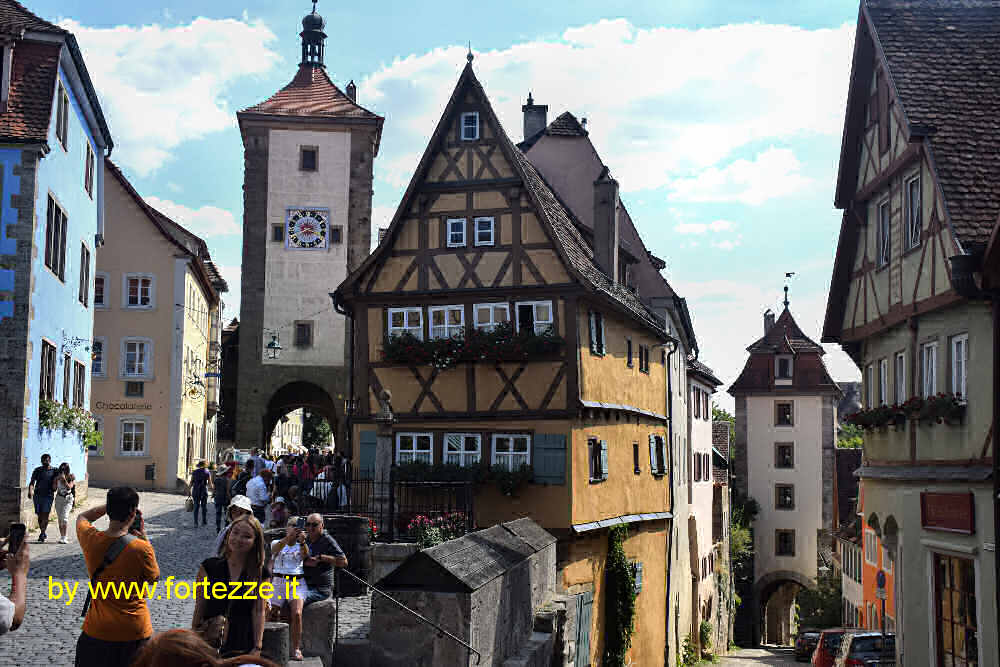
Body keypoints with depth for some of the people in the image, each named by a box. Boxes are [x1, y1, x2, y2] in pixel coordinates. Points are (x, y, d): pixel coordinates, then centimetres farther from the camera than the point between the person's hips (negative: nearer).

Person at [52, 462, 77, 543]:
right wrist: (55, 480, -11)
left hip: (68, 499, -4)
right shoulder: (58, 477, 4)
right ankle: (62, 536, 13)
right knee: (59, 518, 5)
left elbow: (69, 487, -14)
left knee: (64, 516, -18)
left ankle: (64, 537, -19)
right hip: (59, 498, 4)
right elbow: (54, 489, 2)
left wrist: (64, 479, -21)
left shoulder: (71, 477, -4)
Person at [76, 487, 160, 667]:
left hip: (97, 632, 3)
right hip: (134, 632, -2)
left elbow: (81, 517, 13)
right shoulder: (141, 548, -21)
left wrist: (112, 505, 7)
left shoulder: (91, 539, -12)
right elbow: (154, 577, 0)